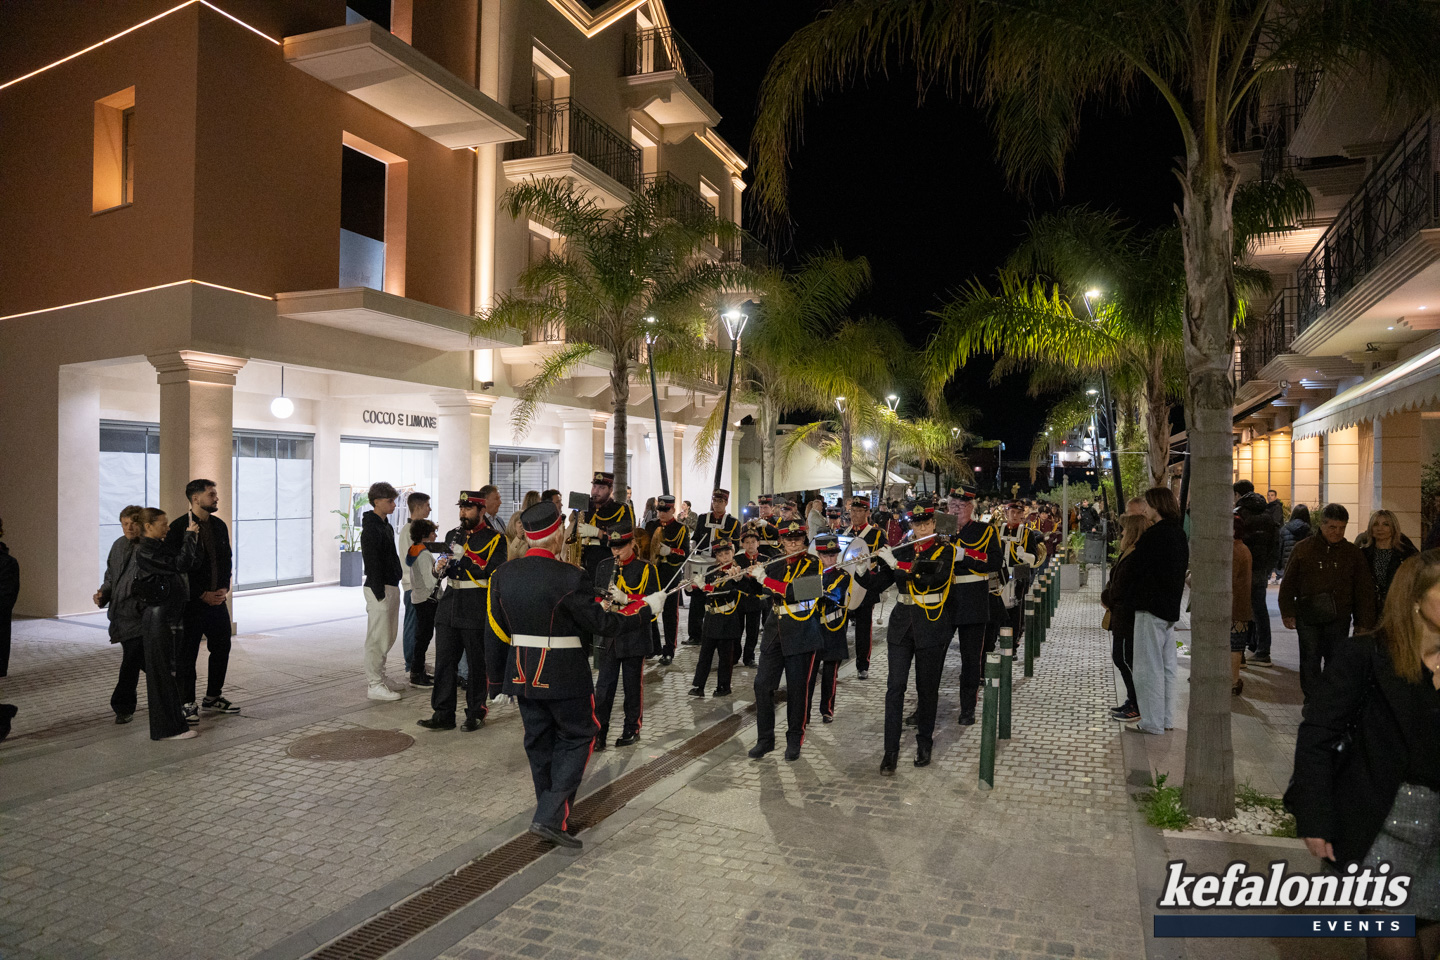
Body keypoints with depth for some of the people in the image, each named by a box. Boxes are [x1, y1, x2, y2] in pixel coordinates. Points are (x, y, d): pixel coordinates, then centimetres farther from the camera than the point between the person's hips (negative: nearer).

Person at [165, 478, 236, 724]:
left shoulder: (219, 526, 9)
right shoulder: (179, 528, -11)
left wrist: (224, 588, 0)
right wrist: (202, 594, -13)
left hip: (217, 599, 7)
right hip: (191, 602, -6)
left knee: (222, 648, 12)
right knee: (186, 654, 2)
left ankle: (213, 698, 26)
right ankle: (187, 704, 14)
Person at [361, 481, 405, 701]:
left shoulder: (385, 525, 15)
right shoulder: (371, 529, -15)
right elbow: (371, 563, -19)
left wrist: (394, 588, 17)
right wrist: (379, 593, -20)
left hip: (391, 587, 10)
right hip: (379, 589, -10)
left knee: (388, 636, 16)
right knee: (378, 638, -4)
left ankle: (380, 676, 27)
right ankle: (375, 685, 2)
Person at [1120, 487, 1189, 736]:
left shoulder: (1156, 535, -18)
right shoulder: (1179, 533, 12)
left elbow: (1138, 569, -19)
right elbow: (1179, 570, 16)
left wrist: (1122, 597, -8)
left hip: (1151, 607, -10)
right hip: (1170, 606, 10)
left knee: (1148, 666, -3)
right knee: (1166, 665, 15)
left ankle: (1152, 722, 2)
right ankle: (1166, 718, 22)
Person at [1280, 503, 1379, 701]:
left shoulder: (1353, 553, 7)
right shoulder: (1303, 548, 2)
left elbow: (1364, 590, 10)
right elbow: (1288, 583, 5)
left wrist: (1364, 622, 6)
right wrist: (1288, 613, 0)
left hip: (1339, 618, 1)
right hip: (1308, 616, -1)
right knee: (1310, 660, 3)